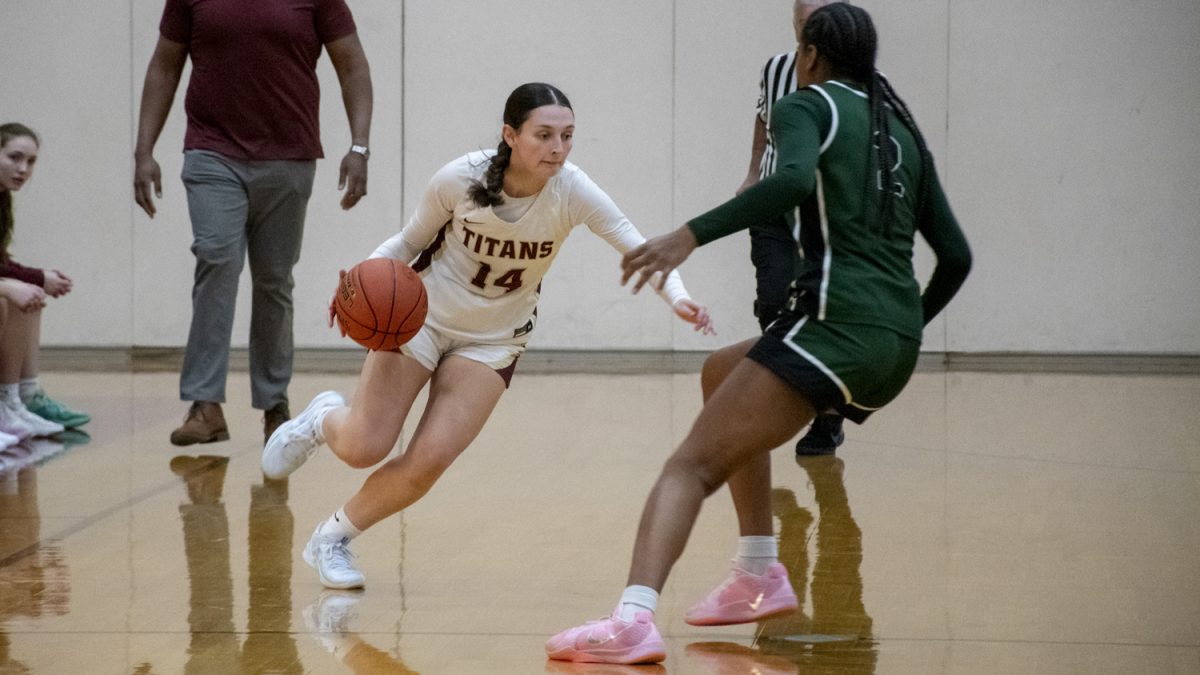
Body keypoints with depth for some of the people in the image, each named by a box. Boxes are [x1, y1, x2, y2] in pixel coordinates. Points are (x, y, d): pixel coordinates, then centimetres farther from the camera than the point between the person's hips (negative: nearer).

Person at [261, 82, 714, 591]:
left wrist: (677, 297, -46)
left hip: (493, 340, 1)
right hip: (422, 316, -1)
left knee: (428, 462, -12)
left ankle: (335, 536, 13)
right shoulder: (458, 180, -22)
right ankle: (325, 419, 29)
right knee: (363, 449, -9)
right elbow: (409, 242, -5)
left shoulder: (571, 191, -22)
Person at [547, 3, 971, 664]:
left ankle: (633, 619, -37)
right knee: (721, 374, 30)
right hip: (898, 348, 7)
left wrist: (692, 235, -21)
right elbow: (955, 255, 22)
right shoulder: (902, 128, 23)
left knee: (691, 465, -12)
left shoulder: (809, 103, 5)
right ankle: (758, 576, 23)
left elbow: (793, 178, -19)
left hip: (837, 322, -7)